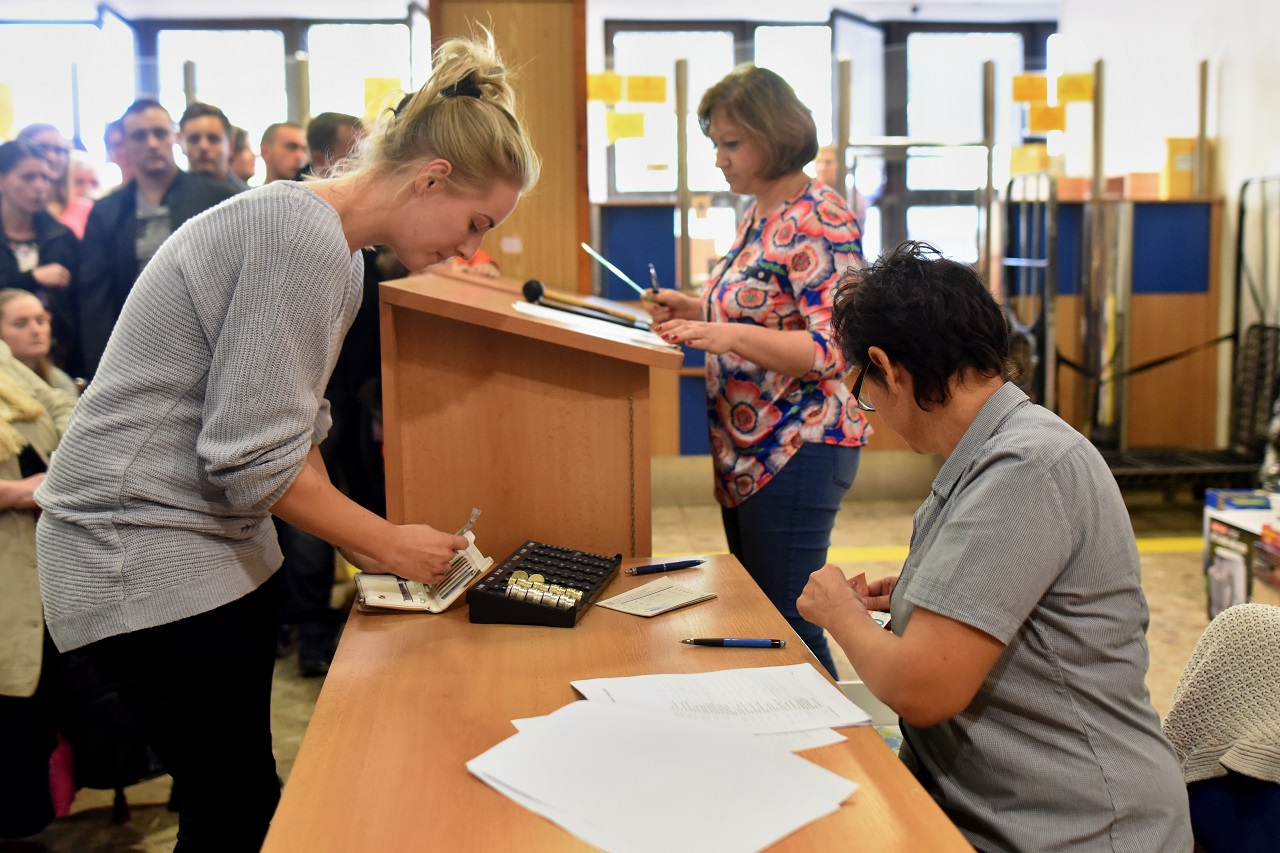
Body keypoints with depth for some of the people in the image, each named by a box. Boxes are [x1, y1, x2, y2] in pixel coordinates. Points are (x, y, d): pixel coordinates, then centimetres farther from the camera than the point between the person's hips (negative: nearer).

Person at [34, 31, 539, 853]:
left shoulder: (341, 253, 10)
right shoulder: (304, 236, -22)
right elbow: (250, 457, -24)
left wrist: (366, 543, 9)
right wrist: (391, 544, -12)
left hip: (223, 541, 10)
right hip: (144, 548, -10)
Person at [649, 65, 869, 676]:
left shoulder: (818, 220, -15)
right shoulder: (759, 216, 14)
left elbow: (835, 347, -22)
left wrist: (732, 336, -30)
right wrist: (699, 312, 10)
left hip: (797, 452, -10)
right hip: (748, 453, 10)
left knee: (784, 622, -5)